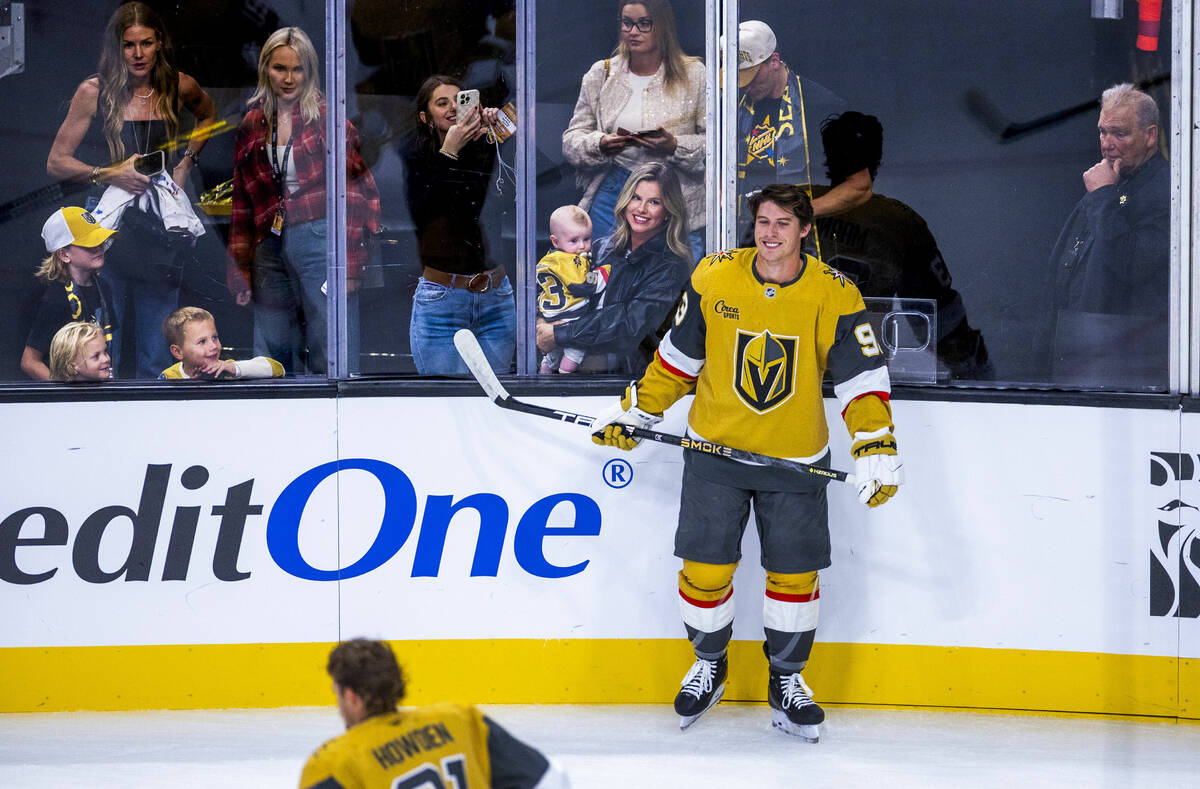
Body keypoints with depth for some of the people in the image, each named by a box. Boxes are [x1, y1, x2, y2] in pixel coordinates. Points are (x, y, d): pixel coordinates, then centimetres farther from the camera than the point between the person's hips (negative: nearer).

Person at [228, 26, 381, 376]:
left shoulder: (326, 118, -1)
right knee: (272, 358, 7)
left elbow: (353, 193, -4)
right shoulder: (252, 127, 13)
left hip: (320, 240, -5)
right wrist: (239, 273, 12)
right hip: (270, 248, 5)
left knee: (328, 359, -6)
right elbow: (241, 205, 16)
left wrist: (349, 264, -11)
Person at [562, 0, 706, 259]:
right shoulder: (601, 75, 11)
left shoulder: (693, 75, 2)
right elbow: (572, 138, 11)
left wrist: (675, 147, -19)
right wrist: (599, 145, -11)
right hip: (611, 194, 3)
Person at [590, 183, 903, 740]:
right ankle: (708, 665, 25)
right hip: (715, 450, 1)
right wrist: (635, 412, 8)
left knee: (794, 573, 4)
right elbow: (679, 355, 6)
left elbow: (862, 376, -9)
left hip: (796, 462, 0)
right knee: (705, 568, -1)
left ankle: (787, 682, 23)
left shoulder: (833, 295, -10)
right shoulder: (713, 277, -6)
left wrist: (876, 448, -19)